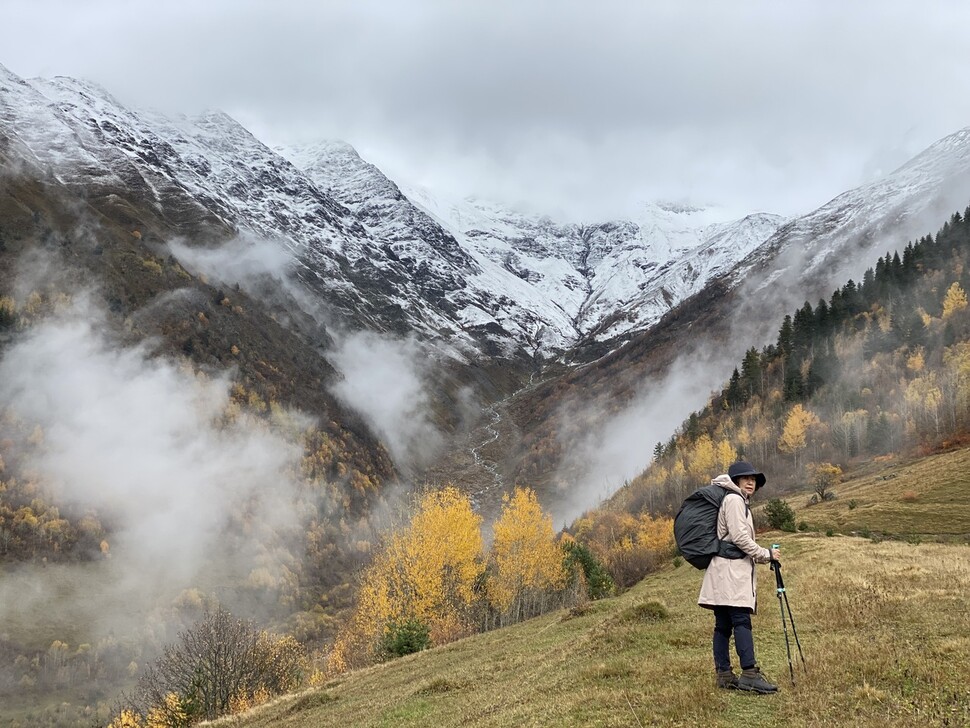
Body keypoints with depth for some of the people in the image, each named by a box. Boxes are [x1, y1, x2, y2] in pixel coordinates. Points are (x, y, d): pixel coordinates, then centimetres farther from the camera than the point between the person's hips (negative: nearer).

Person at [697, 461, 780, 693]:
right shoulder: (734, 500, -5)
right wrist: (765, 554, -6)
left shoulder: (739, 502, 26)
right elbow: (739, 537, -14)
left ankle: (724, 675, 4)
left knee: (723, 624, 5)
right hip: (731, 569, -10)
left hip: (736, 571, 10)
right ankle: (749, 673, -24)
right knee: (742, 621, -17)